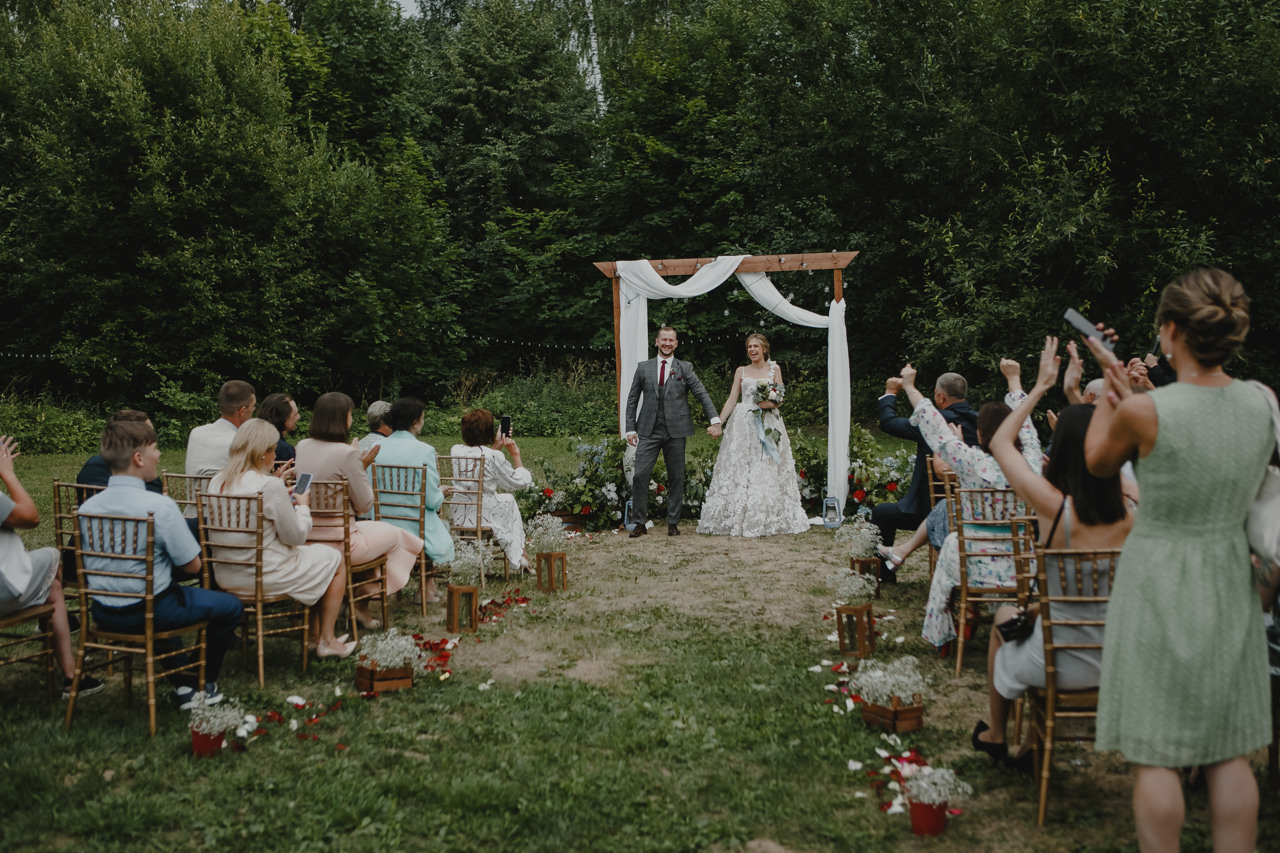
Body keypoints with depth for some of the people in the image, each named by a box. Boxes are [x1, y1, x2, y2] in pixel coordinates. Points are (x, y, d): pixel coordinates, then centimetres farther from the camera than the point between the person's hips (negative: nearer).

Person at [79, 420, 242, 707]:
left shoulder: (87, 507, -4)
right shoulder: (161, 506, -22)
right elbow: (192, 565, -14)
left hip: (103, 615, 7)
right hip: (148, 613, -7)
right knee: (230, 606, 13)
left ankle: (182, 683, 36)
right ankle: (204, 684, 27)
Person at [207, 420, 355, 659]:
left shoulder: (217, 482, 2)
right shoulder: (271, 486, -22)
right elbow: (295, 535, -15)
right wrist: (303, 506, 3)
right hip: (265, 576, -8)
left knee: (306, 551, 30)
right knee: (335, 560, 14)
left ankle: (315, 635, 34)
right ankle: (327, 641, 23)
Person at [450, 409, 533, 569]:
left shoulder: (455, 450, -2)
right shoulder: (493, 456, -18)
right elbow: (523, 482, -8)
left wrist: (496, 448, 20)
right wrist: (516, 455, 2)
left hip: (458, 518, 6)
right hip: (485, 517, -5)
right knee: (509, 499, 27)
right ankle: (518, 555, 38)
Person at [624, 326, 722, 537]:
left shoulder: (685, 368, 8)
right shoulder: (643, 368, 11)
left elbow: (702, 394, 2)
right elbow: (632, 399, 12)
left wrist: (715, 420, -10)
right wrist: (630, 428, 4)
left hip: (675, 431, 0)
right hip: (648, 431, 0)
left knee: (676, 478, 4)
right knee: (640, 476, -7)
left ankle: (673, 523, 15)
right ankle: (640, 523, 4)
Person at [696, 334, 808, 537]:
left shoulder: (774, 369, 11)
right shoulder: (741, 371, 12)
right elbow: (731, 400, 7)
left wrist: (771, 403, -16)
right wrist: (718, 422, -3)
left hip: (769, 425, 0)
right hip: (744, 426, 0)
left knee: (768, 472, -3)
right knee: (740, 470, -5)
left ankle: (770, 519, 2)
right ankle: (738, 519, -2)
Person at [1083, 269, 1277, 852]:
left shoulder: (1144, 412, -21)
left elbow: (1098, 461, 0)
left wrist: (1112, 387, 10)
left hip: (1159, 583, -5)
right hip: (1230, 583, 5)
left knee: (1155, 754, 7)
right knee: (1228, 752, 16)